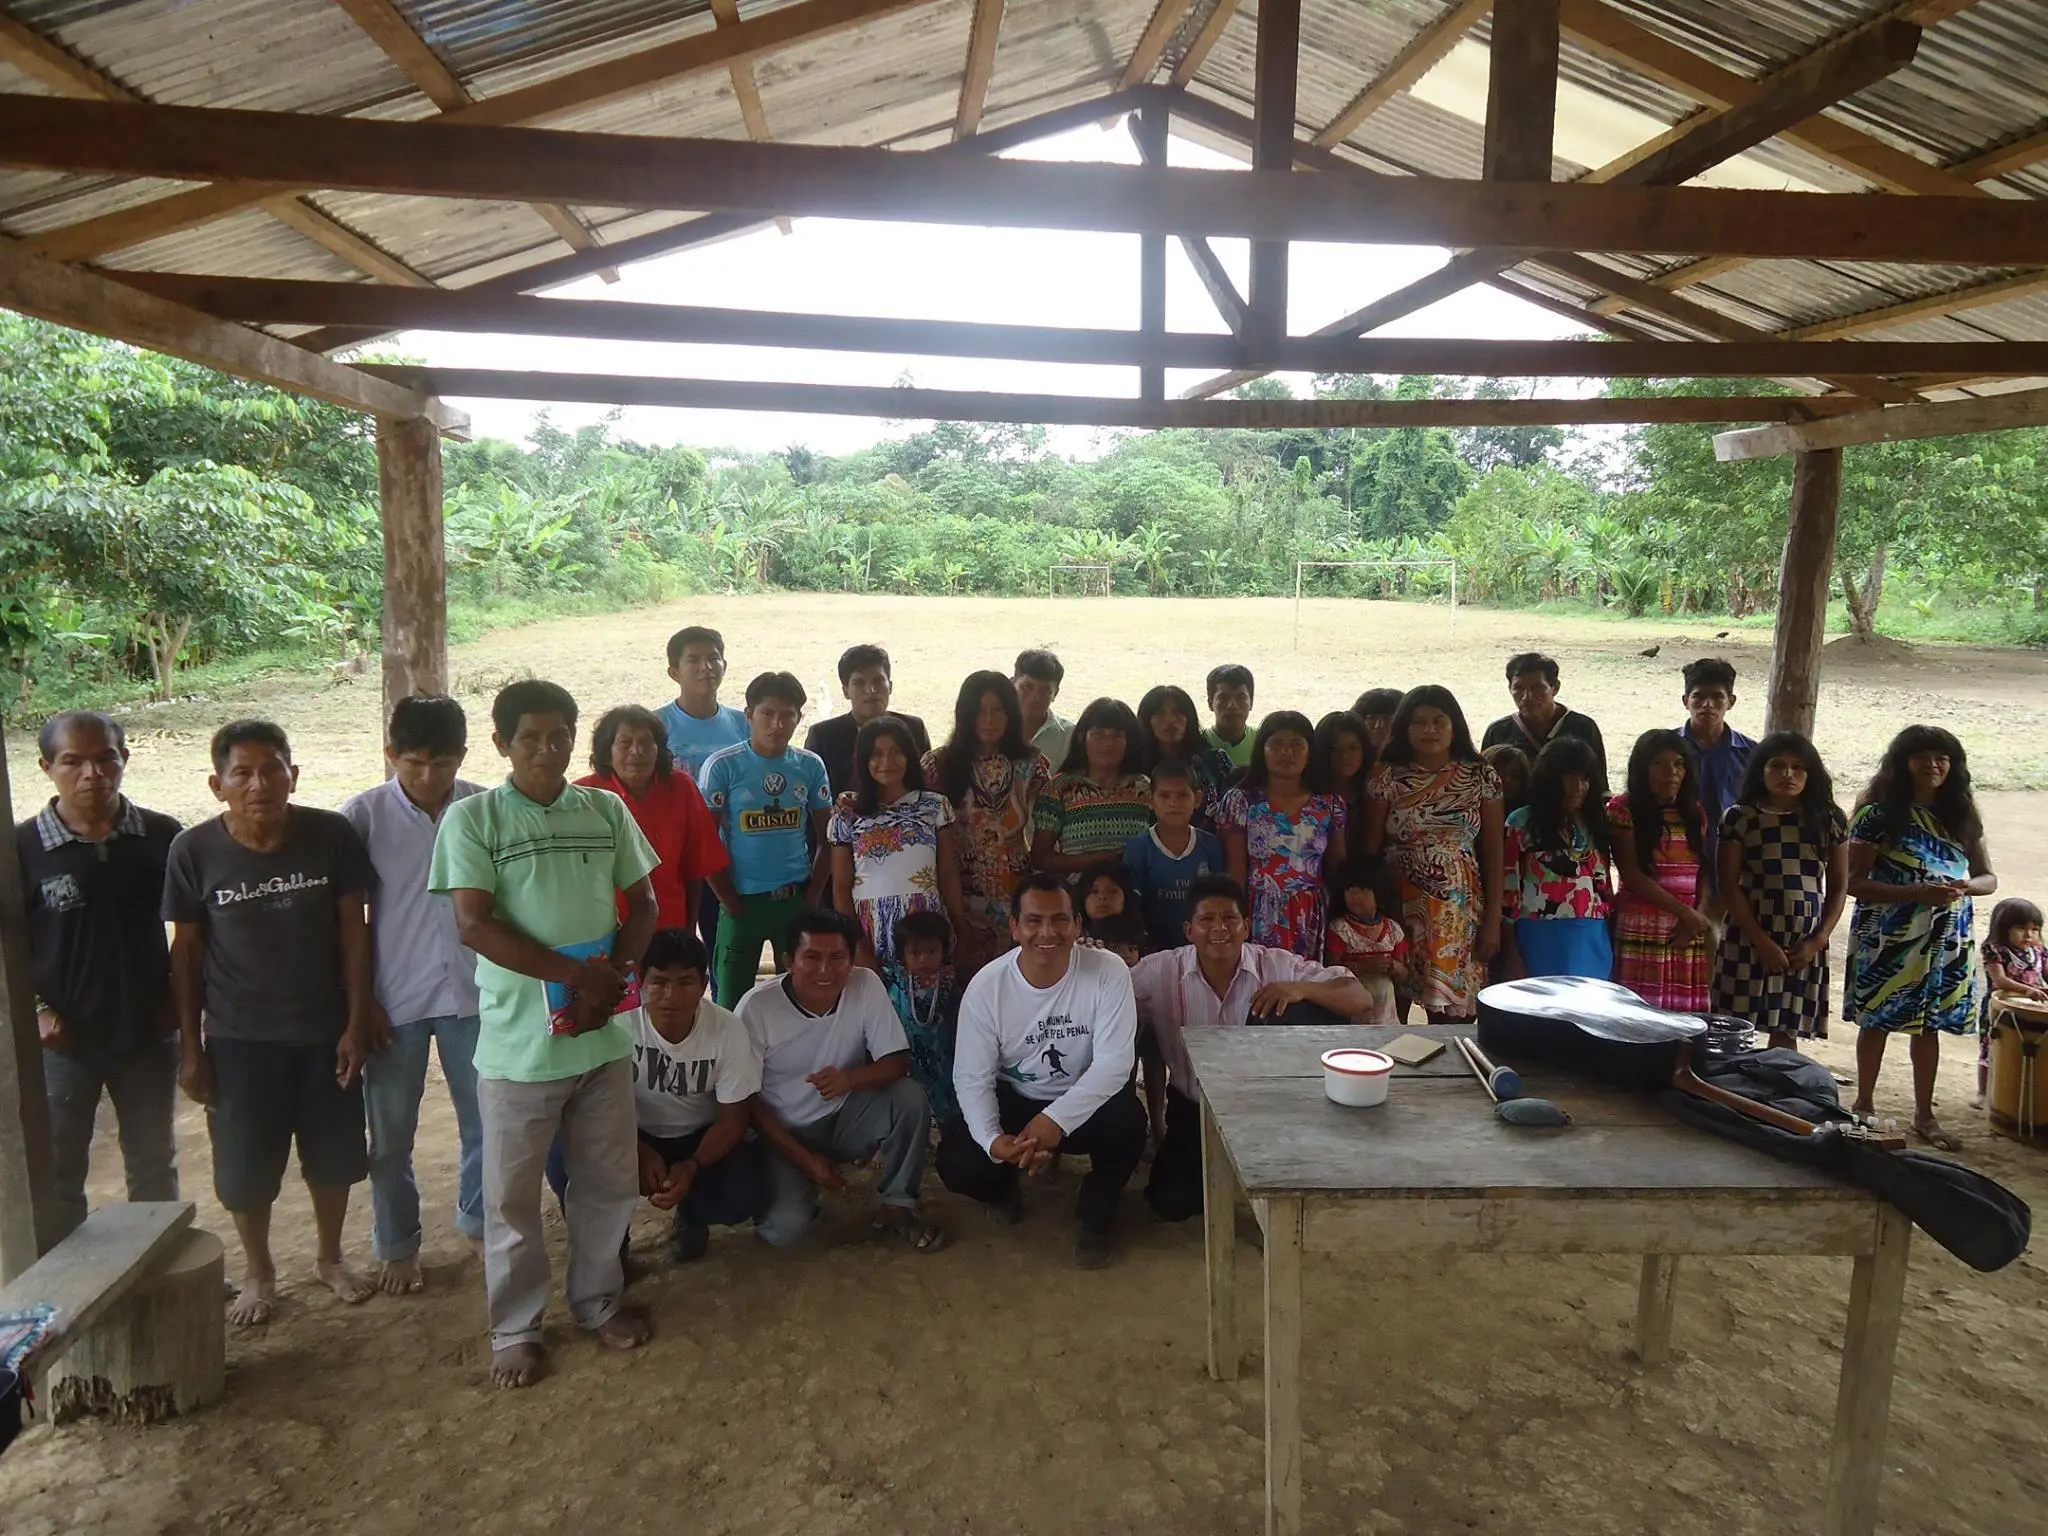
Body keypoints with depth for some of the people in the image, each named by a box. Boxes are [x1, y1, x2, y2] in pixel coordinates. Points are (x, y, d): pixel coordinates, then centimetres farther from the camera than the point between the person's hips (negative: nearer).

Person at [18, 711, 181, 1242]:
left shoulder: (162, 836, -7)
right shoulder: (23, 848, -10)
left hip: (149, 1033, 1)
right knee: (58, 1172, 13)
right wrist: (36, 1010, -12)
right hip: (63, 1040, -1)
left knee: (154, 1164, 18)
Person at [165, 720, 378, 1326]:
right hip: (239, 1038, 0)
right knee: (246, 1167, 11)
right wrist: (190, 1048, -1)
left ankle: (330, 1257, 38)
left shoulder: (331, 835, -12)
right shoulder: (194, 851, -12)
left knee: (332, 1156, 14)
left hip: (325, 1030, 1)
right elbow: (186, 952, -2)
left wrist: (358, 1020, -6)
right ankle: (258, 1272, 36)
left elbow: (352, 929, -5)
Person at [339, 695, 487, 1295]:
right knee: (391, 1134, 12)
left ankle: (477, 1223, 36)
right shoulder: (364, 814, -7)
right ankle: (397, 1246, 32)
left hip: (472, 995, 1)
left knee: (485, 1122, 13)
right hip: (394, 998, -1)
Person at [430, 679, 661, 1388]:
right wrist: (577, 974, -17)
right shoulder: (471, 818, -6)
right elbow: (474, 925, -13)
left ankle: (598, 1300, 36)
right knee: (511, 1194, 10)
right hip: (518, 1040, -3)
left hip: (604, 1033, 3)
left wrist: (609, 980, -10)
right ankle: (515, 1328, 29)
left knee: (608, 1181, 15)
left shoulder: (606, 810, 4)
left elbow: (642, 905, 7)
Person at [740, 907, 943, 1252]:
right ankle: (796, 1193, 12)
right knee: (785, 1228, -25)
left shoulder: (866, 985, -16)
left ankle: (898, 1207, -4)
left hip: (846, 1118, 2)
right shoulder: (757, 1007, -21)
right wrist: (805, 1159, -17)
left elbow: (897, 1062, -13)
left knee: (910, 1098, -25)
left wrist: (850, 1078, -35)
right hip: (784, 1133, -2)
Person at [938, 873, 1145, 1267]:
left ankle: (1095, 1214, 0)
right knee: (956, 1163, -23)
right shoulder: (986, 986, -17)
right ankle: (1005, 1187, 18)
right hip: (1013, 1101, 1)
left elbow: (1114, 1062, -24)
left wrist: (1056, 1119, -36)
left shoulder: (1108, 971, -20)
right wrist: (992, 1139, -33)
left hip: (1085, 1102, -1)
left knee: (1127, 1122, -33)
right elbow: (972, 1079, -14)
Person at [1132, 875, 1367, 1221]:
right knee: (1170, 1203, -18)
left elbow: (1361, 999, -16)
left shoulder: (1279, 966, -13)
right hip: (1194, 1107, 1)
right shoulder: (1160, 971, -12)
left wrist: (1301, 989, -33)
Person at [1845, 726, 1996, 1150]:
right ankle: (1863, 1106, 20)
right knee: (1876, 1022, 6)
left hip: (1946, 942, 4)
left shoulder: (1960, 815, 6)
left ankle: (1924, 1115, 23)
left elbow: (1988, 877, 11)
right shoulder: (1879, 814, -9)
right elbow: (1855, 881, -12)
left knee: (1929, 1024, 12)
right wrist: (1917, 893, -22)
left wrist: (1966, 886, -13)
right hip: (1888, 940, -4)